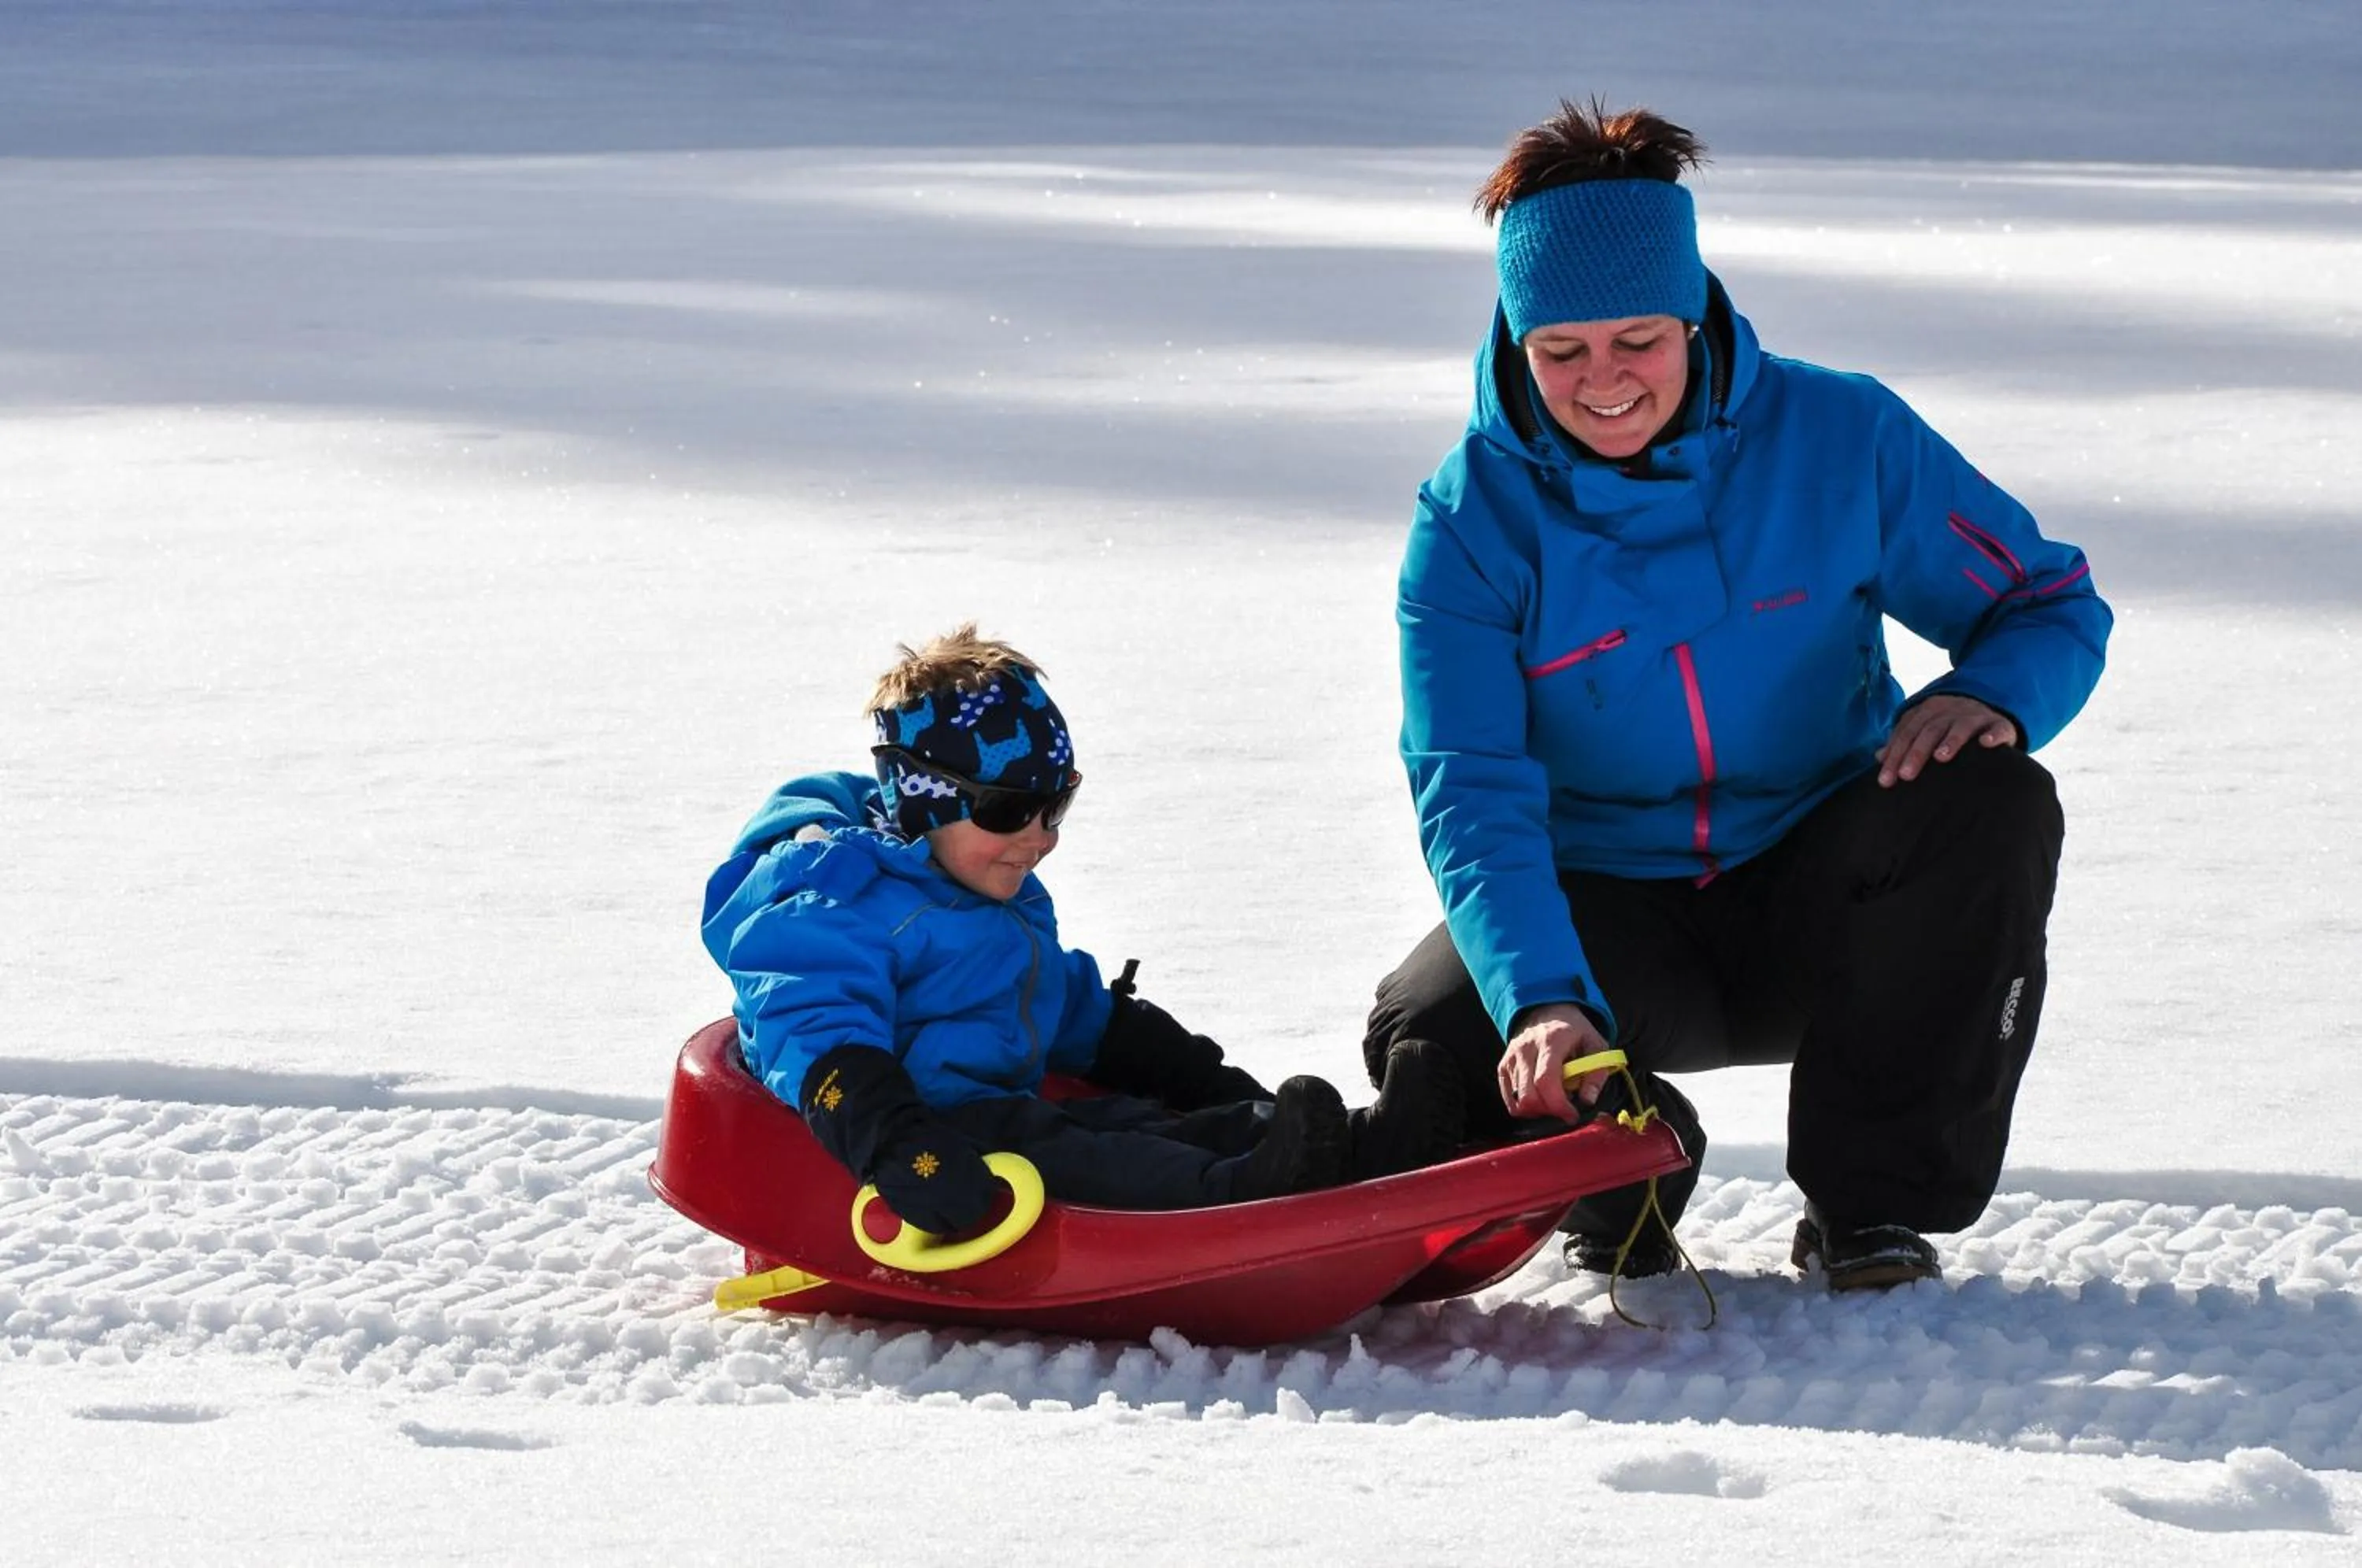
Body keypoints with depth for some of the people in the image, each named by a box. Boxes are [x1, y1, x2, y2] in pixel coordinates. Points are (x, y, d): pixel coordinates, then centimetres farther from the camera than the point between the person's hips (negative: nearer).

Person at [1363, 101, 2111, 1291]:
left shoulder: (1838, 437, -10)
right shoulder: (1471, 521, -13)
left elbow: (2050, 605, -2)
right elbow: (1473, 800, -22)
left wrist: (1993, 695, -29)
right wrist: (1542, 1001, -41)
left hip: (1818, 911, 1)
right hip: (1602, 914, -1)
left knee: (1992, 804, -30)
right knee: (1436, 1047, -31)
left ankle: (1874, 1202, -14)